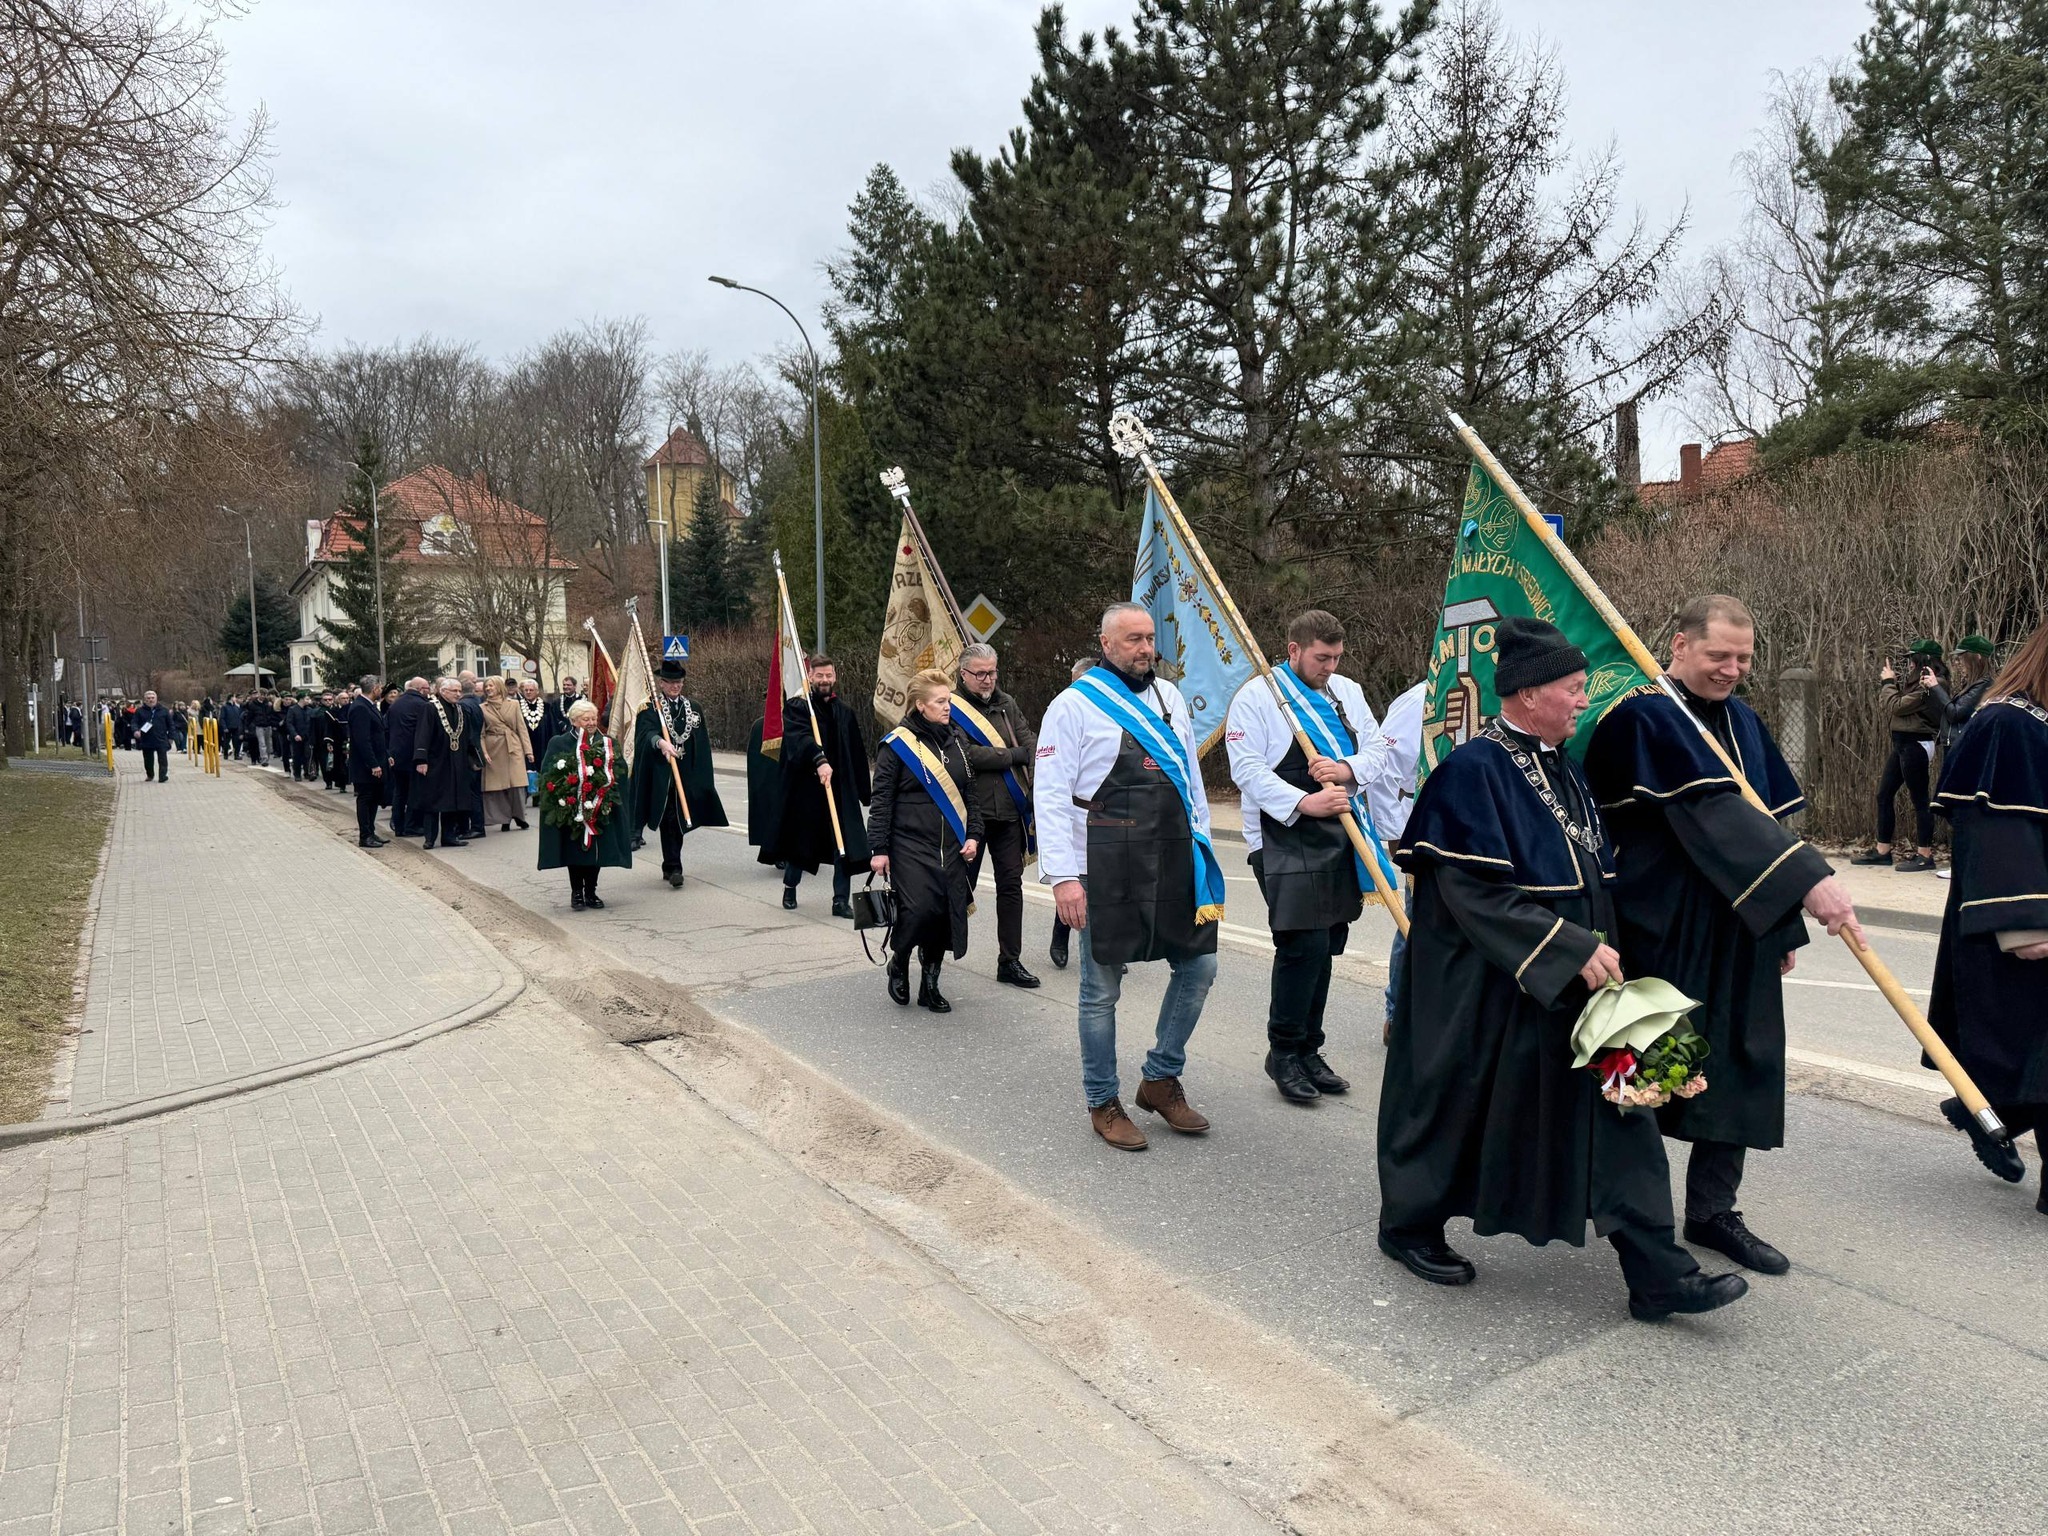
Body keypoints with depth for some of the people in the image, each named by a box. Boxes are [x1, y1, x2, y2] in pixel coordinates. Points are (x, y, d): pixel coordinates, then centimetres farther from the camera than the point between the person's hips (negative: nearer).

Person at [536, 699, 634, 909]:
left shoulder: (608, 743, 6)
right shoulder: (559, 744, 0)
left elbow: (621, 771, 2)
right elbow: (548, 773, -3)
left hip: (600, 808, 2)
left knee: (596, 850, 6)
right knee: (575, 850, 3)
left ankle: (591, 892, 17)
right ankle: (576, 892, 14)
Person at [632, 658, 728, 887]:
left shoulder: (693, 709, 13)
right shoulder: (650, 708, -1)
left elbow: (701, 744, 14)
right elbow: (646, 732, -20)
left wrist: (701, 776, 9)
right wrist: (660, 742, -42)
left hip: (686, 774, 4)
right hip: (661, 773, -4)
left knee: (680, 819, 9)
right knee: (669, 819, -8)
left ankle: (670, 866, 21)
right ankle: (674, 868, -6)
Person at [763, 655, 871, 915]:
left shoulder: (845, 713, 11)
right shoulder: (796, 707, -3)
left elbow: (857, 755, 14)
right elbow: (801, 737, -23)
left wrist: (865, 790, 15)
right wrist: (819, 760, -40)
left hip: (840, 788, 3)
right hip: (805, 787, -3)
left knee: (845, 843, -4)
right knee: (800, 840, 11)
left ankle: (841, 899, 4)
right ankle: (789, 887, 34)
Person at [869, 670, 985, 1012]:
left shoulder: (957, 739, 12)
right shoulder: (897, 744, -5)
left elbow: (970, 792, 17)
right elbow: (882, 799, -4)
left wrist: (973, 835, 7)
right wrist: (879, 849, -6)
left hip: (951, 848, 5)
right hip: (910, 846, -5)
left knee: (947, 913, 3)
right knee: (918, 909, -15)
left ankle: (930, 984, 19)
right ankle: (898, 964, 16)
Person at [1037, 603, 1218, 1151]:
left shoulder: (1169, 696, 12)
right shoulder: (1075, 705, -6)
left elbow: (1191, 775, 19)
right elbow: (1052, 796, -10)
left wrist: (1201, 846, 15)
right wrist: (1063, 876, -16)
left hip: (1173, 859, 6)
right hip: (1107, 867, -6)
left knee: (1198, 966, 10)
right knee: (1102, 988, 5)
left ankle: (1161, 1080, 28)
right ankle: (1103, 1103, 22)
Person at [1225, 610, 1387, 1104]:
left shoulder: (1348, 692, 12)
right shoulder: (1256, 696, -6)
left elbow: (1377, 748, 10)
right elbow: (1248, 770, -14)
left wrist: (1347, 769, -12)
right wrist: (1304, 802, -24)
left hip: (1340, 836, 6)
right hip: (1284, 840, -6)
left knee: (1324, 947, 11)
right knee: (1303, 944, -11)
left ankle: (1307, 1050, 24)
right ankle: (1283, 1053, 6)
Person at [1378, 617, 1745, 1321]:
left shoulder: (1563, 771, 9)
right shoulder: (1472, 771, -17)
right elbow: (1475, 892, -22)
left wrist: (1599, 952, 8)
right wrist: (1571, 949, -23)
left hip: (1572, 986, 8)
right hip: (1485, 991, -8)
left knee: (1613, 1108, 4)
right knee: (1456, 1108, 9)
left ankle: (1656, 1273, 12)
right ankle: (1409, 1225, 31)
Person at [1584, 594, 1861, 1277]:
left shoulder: (1741, 721, 12)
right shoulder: (1643, 718, -14)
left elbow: (1767, 821, 16)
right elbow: (1710, 814, -26)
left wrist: (1782, 925, 15)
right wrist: (1808, 879, -32)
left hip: (1739, 937, 8)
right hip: (1662, 933, -7)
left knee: (1737, 1065, 10)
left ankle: (1713, 1210, 22)